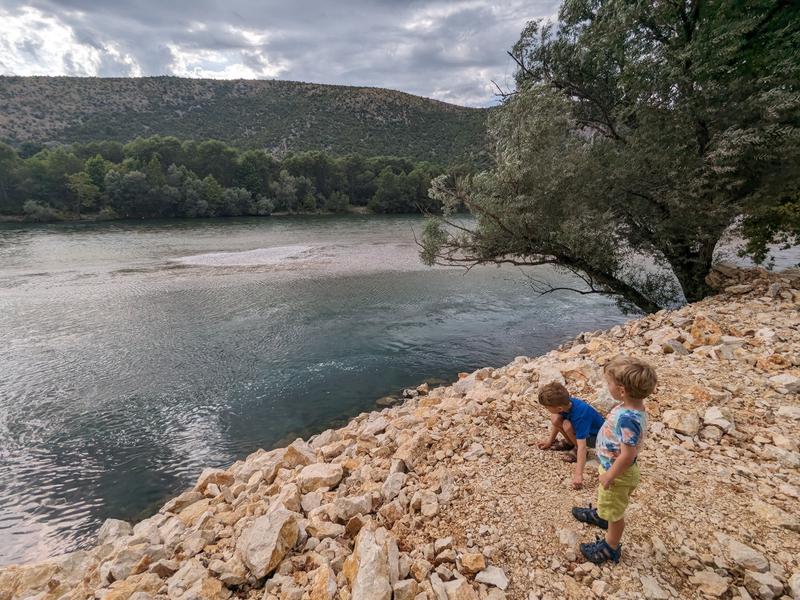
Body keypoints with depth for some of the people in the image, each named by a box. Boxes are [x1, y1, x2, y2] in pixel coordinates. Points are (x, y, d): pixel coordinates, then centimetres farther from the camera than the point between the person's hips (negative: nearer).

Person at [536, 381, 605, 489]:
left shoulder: (579, 416, -39)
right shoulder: (567, 403, -19)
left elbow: (582, 446, -41)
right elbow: (556, 422, 2)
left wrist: (578, 474, -42)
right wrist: (550, 440, 10)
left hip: (595, 437, -7)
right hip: (582, 427, 7)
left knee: (567, 425, -33)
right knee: (554, 418, -15)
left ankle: (575, 448, -6)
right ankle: (569, 442, 9)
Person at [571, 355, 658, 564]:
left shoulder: (628, 418, -40)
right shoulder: (632, 407, -11)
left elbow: (627, 456, -34)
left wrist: (610, 475, -21)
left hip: (618, 472, -9)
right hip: (610, 465, 9)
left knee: (615, 511, 16)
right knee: (606, 498, 35)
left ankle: (611, 547, 39)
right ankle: (599, 515, 63)